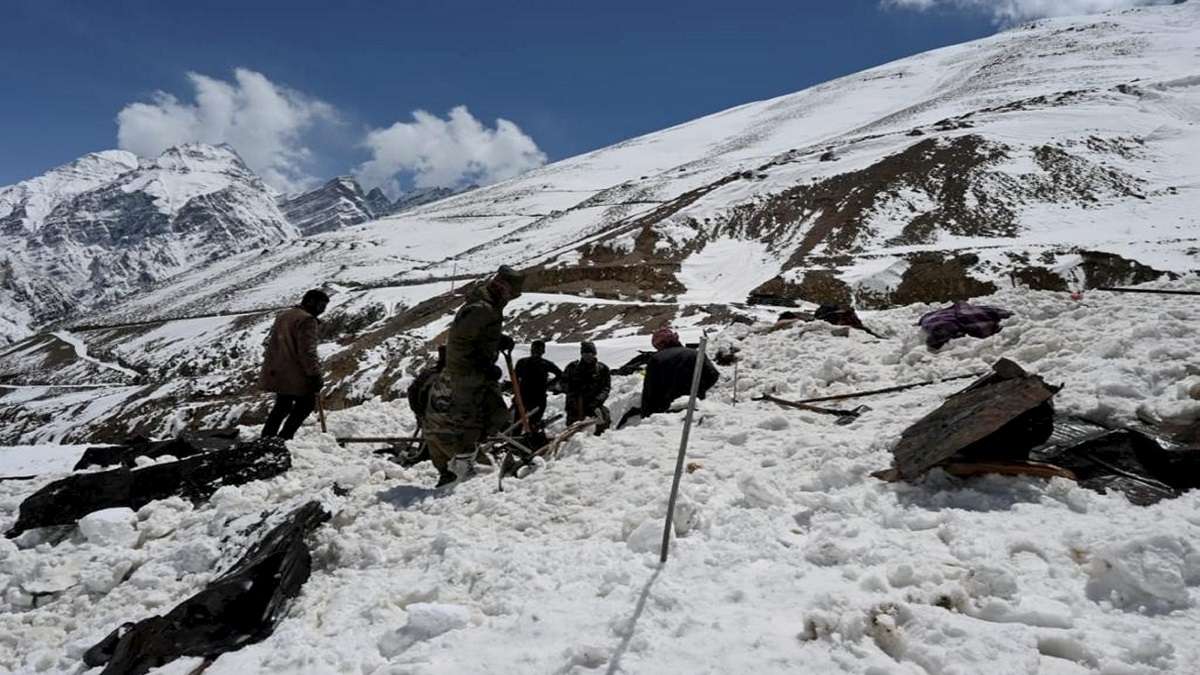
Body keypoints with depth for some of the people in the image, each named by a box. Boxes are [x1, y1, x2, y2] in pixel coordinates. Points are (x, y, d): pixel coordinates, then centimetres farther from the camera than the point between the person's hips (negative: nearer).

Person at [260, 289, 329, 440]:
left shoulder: (282, 315, 15)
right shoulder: (307, 320, -16)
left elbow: (270, 342, 22)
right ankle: (283, 438, 3)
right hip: (295, 375, -9)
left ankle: (267, 437, 26)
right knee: (306, 404, 8)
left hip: (276, 373, 9)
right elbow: (307, 352, -21)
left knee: (282, 405, 23)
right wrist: (315, 375, -18)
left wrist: (270, 366, 28)